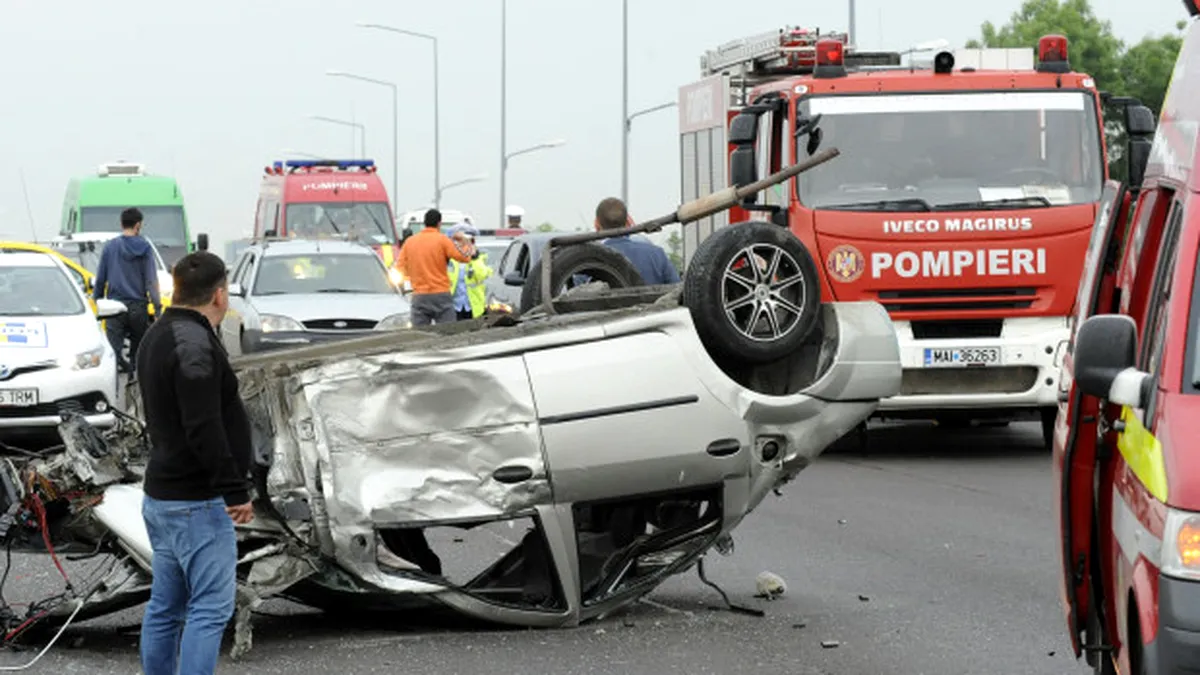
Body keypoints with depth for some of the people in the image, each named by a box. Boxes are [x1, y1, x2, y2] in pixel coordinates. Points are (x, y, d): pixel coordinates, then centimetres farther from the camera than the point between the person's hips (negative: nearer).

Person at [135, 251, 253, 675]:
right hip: (196, 501, -10)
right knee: (211, 607, -9)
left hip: (161, 494, 10)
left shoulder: (157, 337, 13)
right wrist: (235, 490, -20)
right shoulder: (194, 345, -19)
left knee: (165, 606, 13)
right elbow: (204, 430, -25)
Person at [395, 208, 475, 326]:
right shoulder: (442, 240, -5)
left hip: (419, 296, 3)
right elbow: (463, 257, -7)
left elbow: (400, 267, 9)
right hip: (441, 294, -3)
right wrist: (470, 251, 15)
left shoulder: (409, 242, 7)